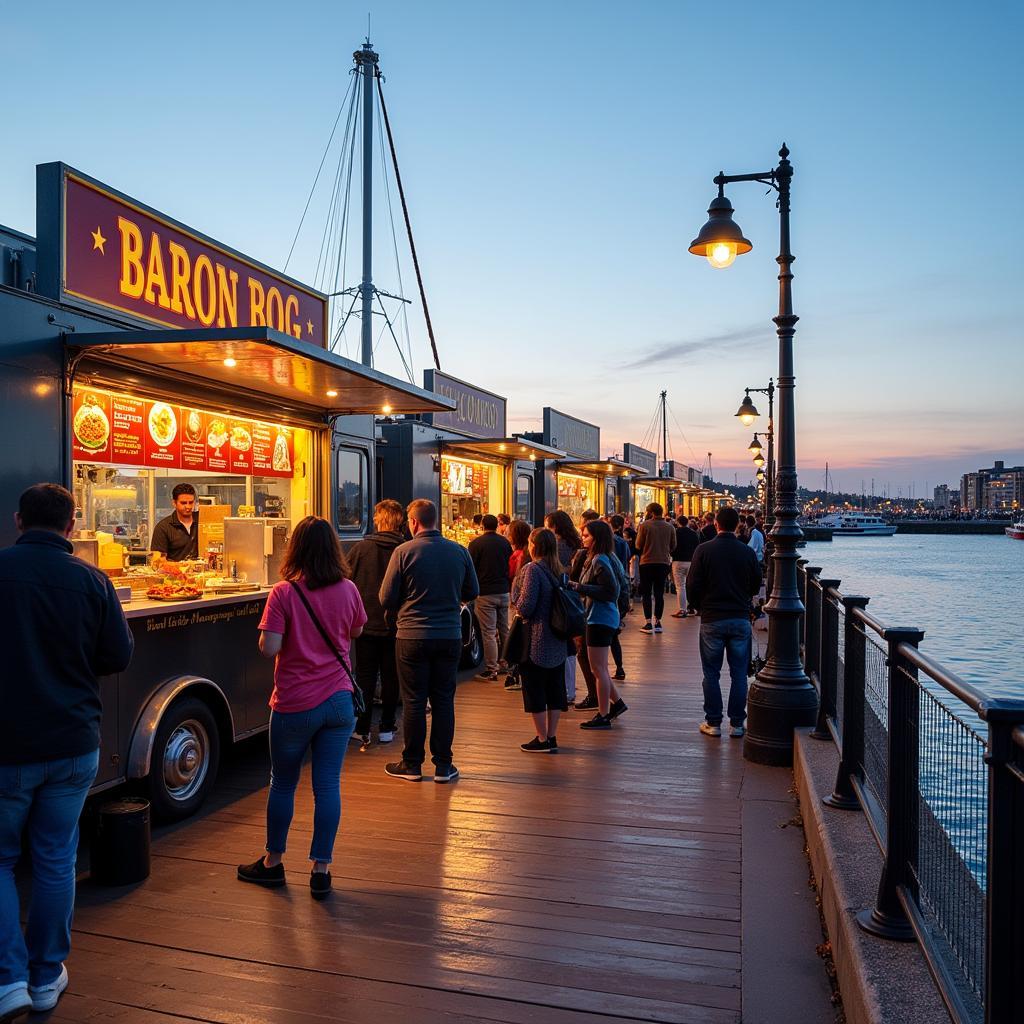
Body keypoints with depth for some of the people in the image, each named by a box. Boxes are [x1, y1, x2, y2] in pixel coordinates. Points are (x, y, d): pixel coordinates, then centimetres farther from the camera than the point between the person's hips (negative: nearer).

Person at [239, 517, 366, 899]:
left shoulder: (283, 593, -14)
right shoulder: (348, 590, -3)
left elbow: (268, 648, -16)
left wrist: (286, 634, 2)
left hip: (295, 705, -2)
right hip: (339, 701, 3)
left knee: (283, 784, 15)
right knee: (328, 785, 7)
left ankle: (273, 863, 31)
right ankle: (321, 870, 14)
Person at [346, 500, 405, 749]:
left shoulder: (360, 548, -8)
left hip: (366, 623, 0)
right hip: (395, 625, 0)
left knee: (365, 677, 9)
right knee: (390, 677, 11)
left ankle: (363, 730, 12)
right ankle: (386, 728, 17)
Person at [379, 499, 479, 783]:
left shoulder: (404, 551, -10)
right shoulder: (459, 551, -1)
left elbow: (387, 598, -6)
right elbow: (473, 592, 9)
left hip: (412, 637, -2)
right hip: (450, 636, 3)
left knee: (413, 701, 8)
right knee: (444, 700, 11)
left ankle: (412, 764, 18)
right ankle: (443, 765, 16)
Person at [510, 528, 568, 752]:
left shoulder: (532, 569, -15)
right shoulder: (558, 570, 7)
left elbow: (525, 607, -20)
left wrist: (518, 607, 0)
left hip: (535, 641, -7)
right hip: (557, 641, 8)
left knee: (534, 689, 3)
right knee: (554, 688, 12)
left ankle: (542, 740, 8)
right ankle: (552, 737, 21)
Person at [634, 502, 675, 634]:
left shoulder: (644, 525, -10)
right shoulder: (669, 527, 0)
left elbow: (638, 545, -6)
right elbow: (673, 545, 8)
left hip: (647, 562, -3)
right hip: (664, 563, 3)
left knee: (646, 593, 5)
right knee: (659, 593, 11)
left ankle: (648, 623, 1)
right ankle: (658, 622, 13)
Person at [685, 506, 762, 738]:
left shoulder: (703, 550, -8)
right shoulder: (748, 552, -2)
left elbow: (692, 585, -8)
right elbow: (756, 587, 7)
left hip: (712, 619, -2)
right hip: (741, 618, 2)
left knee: (711, 673, 8)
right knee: (739, 673, 9)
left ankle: (713, 723, 12)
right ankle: (737, 723, 13)